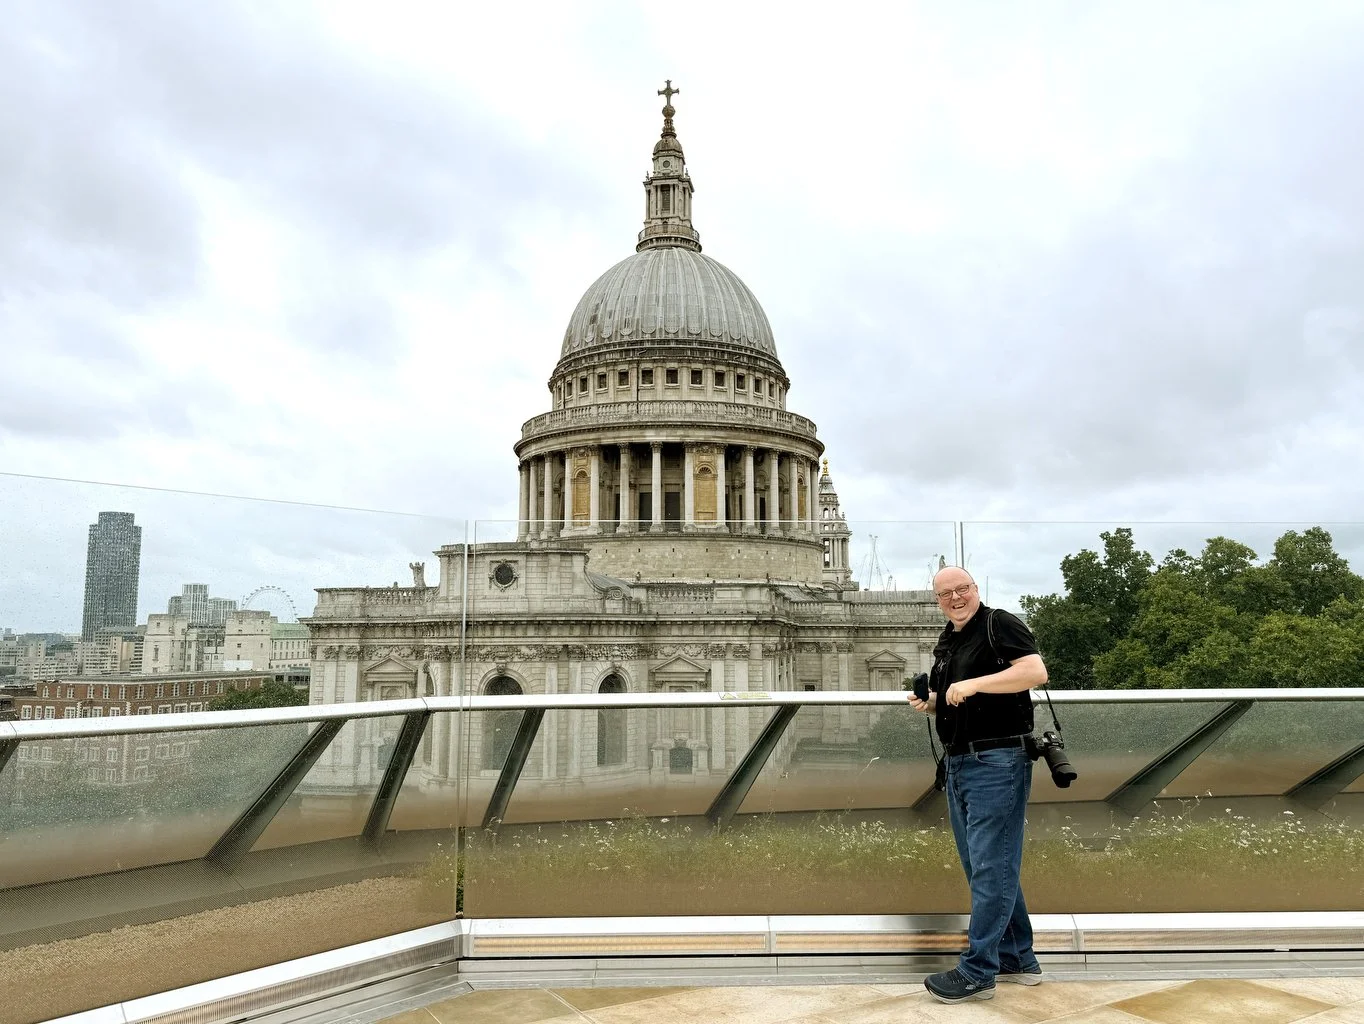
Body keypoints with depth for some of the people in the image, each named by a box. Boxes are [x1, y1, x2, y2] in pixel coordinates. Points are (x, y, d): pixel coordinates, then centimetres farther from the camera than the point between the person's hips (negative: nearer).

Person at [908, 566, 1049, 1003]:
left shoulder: (1000, 624, -8)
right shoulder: (945, 642, 16)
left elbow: (1036, 672, -22)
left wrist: (973, 683, -24)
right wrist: (928, 702, 5)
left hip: (998, 762, -9)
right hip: (957, 763, 9)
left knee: (990, 868, -5)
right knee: (982, 866, 14)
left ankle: (977, 972, 1)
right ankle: (1018, 959, 26)